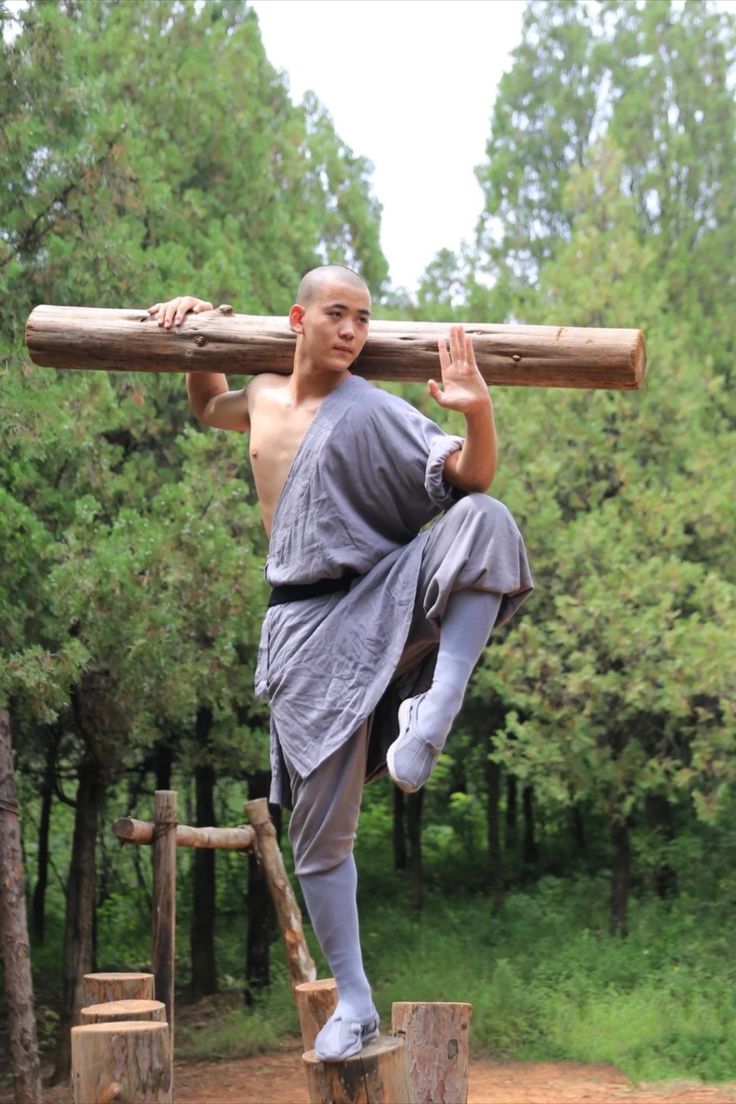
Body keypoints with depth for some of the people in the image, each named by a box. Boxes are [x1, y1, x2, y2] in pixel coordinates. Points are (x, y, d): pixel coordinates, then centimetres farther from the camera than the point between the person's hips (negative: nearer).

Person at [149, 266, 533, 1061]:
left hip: (387, 602, -3)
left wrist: (478, 412, -34)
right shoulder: (263, 398, 10)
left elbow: (469, 475, -15)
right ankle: (353, 1002, 13)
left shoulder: (373, 412, -5)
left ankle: (432, 717, -36)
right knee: (319, 828, 0)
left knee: (483, 519, -35)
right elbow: (207, 407, 34)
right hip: (309, 624, 3)